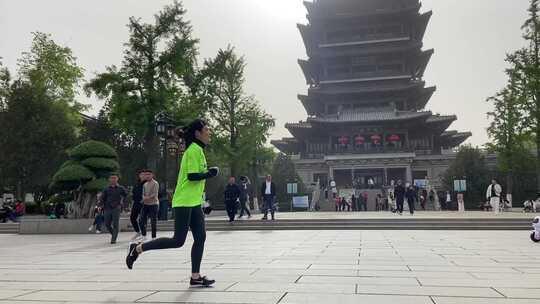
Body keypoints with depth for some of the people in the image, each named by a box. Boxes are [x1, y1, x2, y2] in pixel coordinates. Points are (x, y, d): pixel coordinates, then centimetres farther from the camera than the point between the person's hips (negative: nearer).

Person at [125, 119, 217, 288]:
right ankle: (138, 248, 7)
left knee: (200, 237, 5)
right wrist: (210, 174, -10)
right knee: (178, 240, -6)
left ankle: (195, 277, 10)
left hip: (194, 203, 10)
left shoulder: (197, 150, 16)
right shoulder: (194, 150, -14)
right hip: (184, 202, -10)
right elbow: (192, 176, -21)